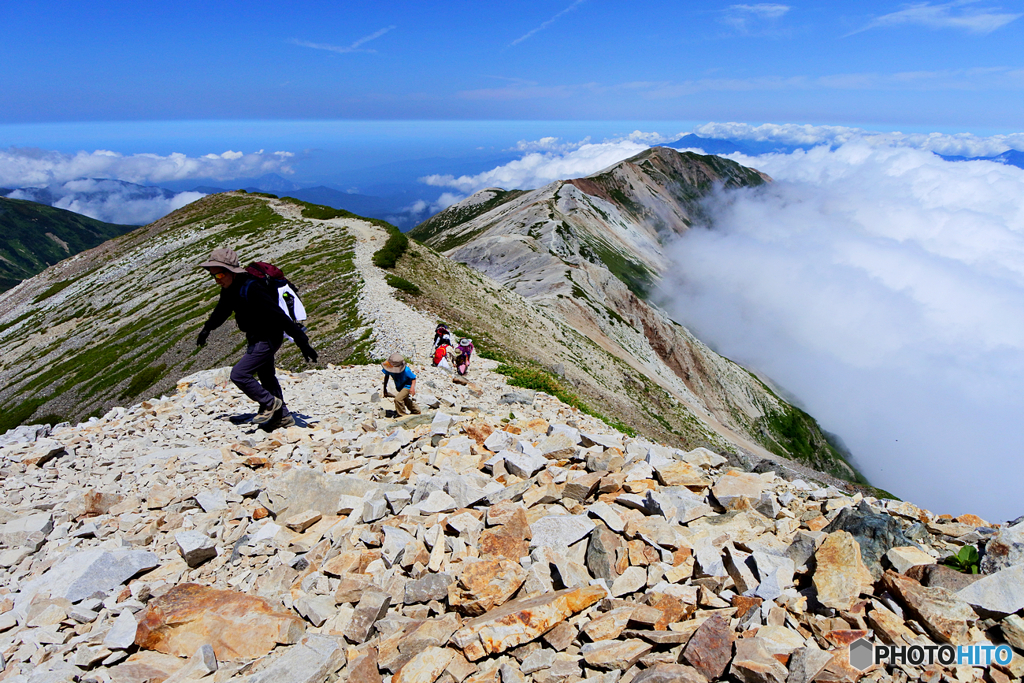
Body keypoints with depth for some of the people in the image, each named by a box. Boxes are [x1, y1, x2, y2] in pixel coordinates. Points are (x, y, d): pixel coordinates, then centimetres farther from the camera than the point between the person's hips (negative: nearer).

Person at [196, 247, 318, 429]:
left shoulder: (250, 289, -30)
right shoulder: (229, 289, -2)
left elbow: (280, 316, -30)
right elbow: (222, 310, 22)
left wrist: (303, 343, -30)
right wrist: (207, 328, 30)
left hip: (268, 339, -10)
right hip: (256, 338, 10)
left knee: (238, 374, -14)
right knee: (266, 377, 21)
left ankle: (270, 403, 7)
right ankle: (283, 417, 34)